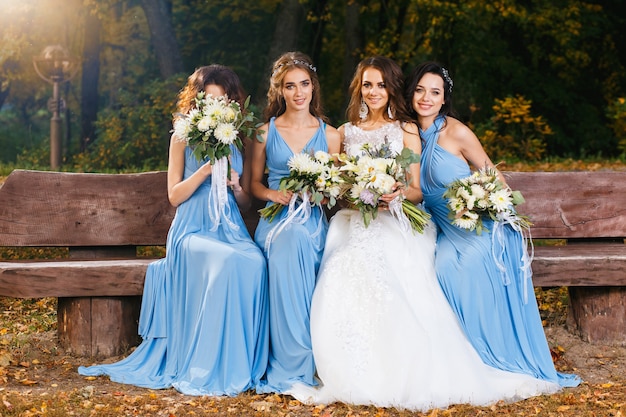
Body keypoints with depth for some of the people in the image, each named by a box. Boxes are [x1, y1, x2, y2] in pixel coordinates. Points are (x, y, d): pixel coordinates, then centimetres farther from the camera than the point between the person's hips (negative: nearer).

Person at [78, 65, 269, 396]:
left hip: (231, 228, 3)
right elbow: (174, 195, 3)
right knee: (226, 260, -38)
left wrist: (235, 185, -4)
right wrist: (205, 171, -11)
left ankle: (243, 365, -27)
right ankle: (207, 370, -32)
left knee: (253, 262, -34)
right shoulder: (183, 137, 8)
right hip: (193, 229, -3)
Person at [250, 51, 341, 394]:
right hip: (275, 219, 0)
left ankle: (290, 367, -26)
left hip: (314, 221, 0)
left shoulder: (329, 135, 12)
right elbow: (254, 184, 16)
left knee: (295, 240, -34)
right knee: (290, 240, -36)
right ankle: (292, 365, -29)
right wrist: (275, 194, -4)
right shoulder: (266, 133, 12)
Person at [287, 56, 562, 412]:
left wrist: (401, 193, -16)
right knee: (346, 277, -31)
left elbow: (417, 192, 7)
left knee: (396, 286, -33)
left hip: (397, 225, -2)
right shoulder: (346, 132, 20)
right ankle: (358, 378, -24)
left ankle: (404, 377, -25)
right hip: (354, 222, 2)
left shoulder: (406, 131, 12)